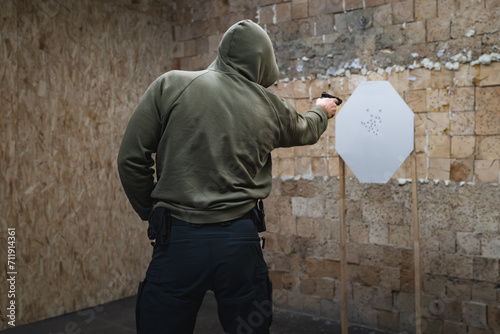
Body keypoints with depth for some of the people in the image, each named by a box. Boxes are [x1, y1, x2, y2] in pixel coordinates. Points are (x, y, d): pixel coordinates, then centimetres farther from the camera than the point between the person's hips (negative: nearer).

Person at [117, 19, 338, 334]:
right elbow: (305, 131, 27)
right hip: (240, 240, 2)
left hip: (178, 238, -1)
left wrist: (150, 212, 11)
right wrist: (322, 111, 49)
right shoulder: (271, 107, 5)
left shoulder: (171, 85, -3)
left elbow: (132, 158, -3)